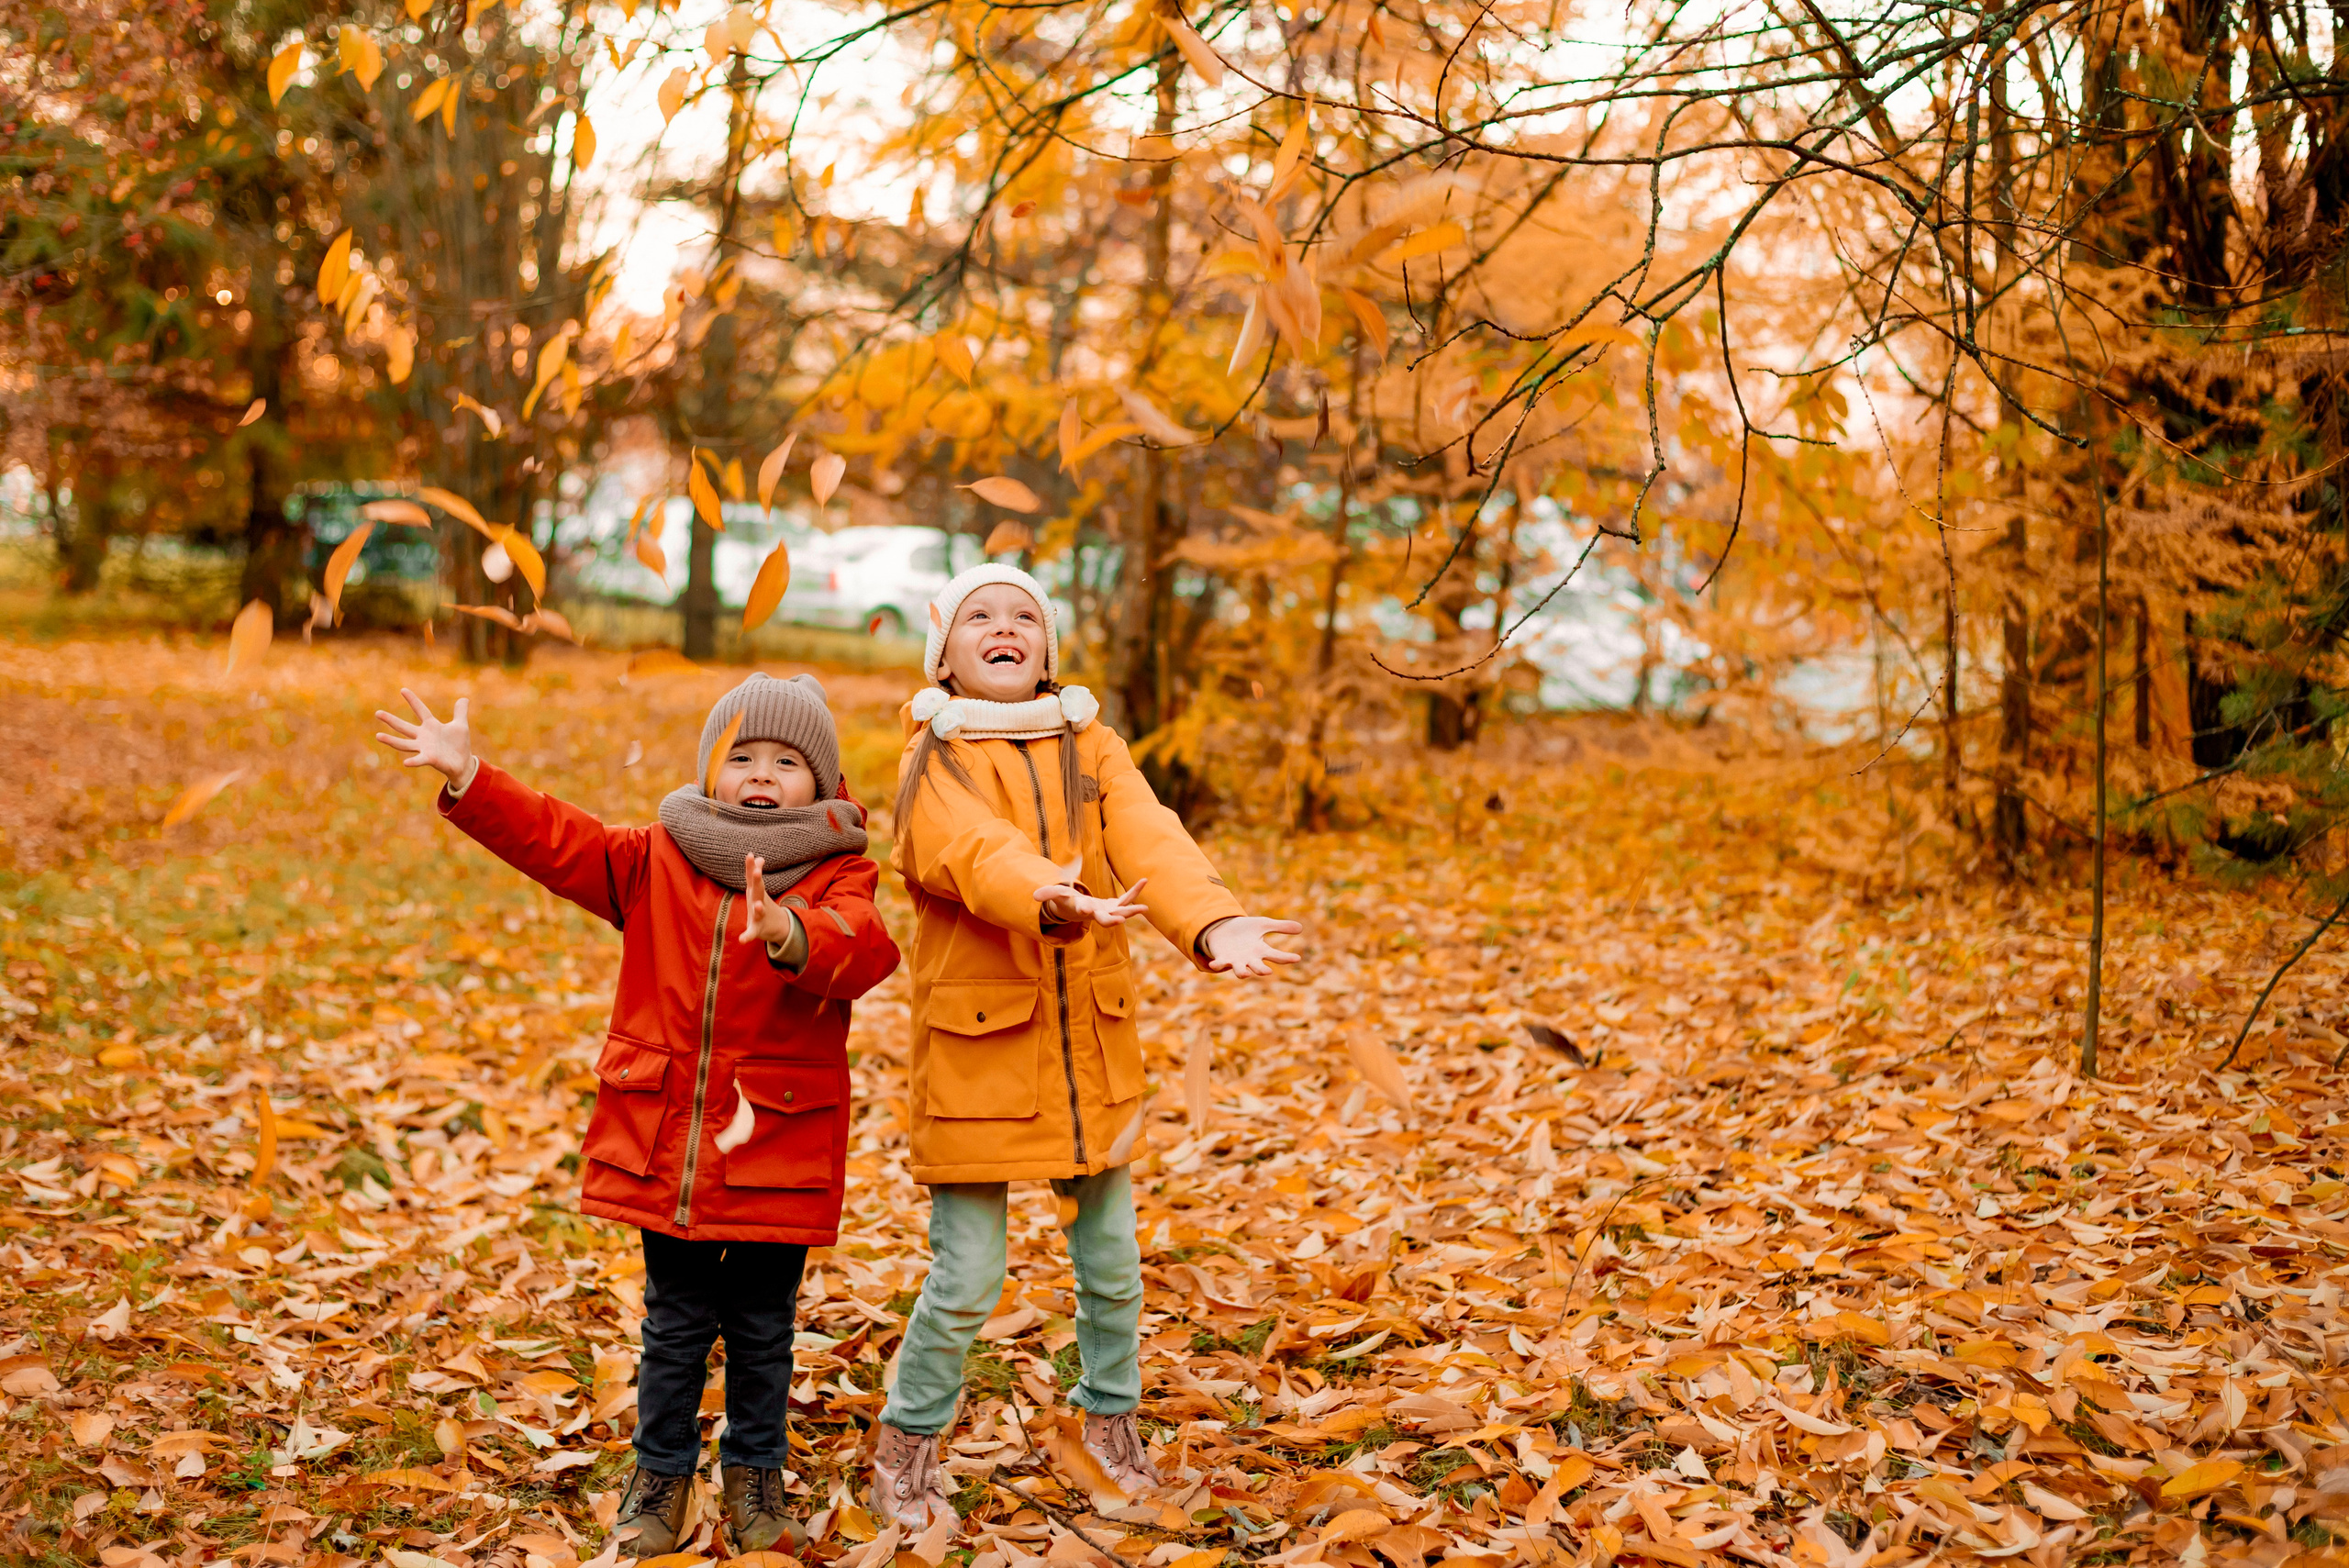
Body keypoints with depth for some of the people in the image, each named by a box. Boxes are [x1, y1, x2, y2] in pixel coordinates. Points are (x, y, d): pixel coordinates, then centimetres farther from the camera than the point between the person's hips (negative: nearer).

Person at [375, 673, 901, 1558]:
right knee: (676, 1322, 13)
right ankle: (661, 1476, 29)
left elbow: (862, 949, -27)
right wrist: (468, 780, -12)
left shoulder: (834, 876, -6)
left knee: (761, 1325, 12)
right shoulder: (659, 861, 6)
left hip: (777, 1145, -2)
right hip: (664, 1142, 2)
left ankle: (755, 1474, 31)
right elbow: (557, 840, 0)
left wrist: (793, 936, -48)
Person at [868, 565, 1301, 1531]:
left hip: (1090, 1042, 4)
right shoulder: (934, 760, -4)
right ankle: (905, 1450, 21)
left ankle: (1112, 1421, 37)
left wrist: (1214, 921, -34)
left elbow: (1150, 840, -14)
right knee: (967, 1279, -1)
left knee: (1110, 1261, 13)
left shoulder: (1090, 745, 6)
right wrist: (1050, 903, -48)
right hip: (977, 1044, -3)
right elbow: (977, 852, -26)